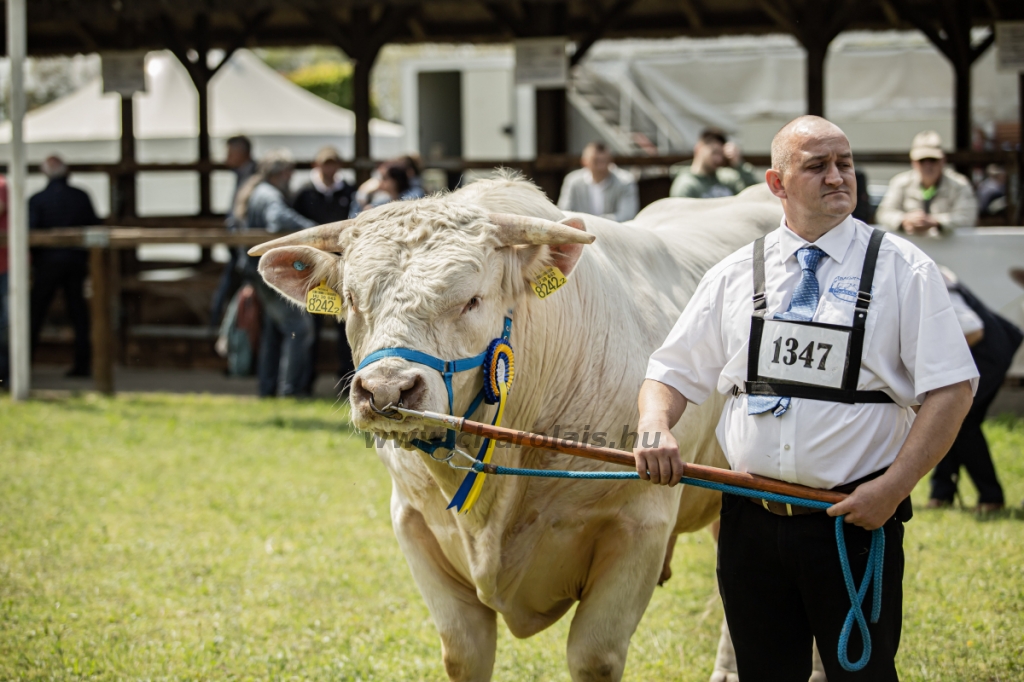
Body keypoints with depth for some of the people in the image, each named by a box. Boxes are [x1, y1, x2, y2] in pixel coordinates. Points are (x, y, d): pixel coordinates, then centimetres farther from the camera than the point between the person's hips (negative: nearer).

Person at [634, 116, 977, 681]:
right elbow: (672, 374, 12)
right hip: (751, 522, 3)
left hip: (855, 521, -3)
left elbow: (951, 388, -5)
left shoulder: (903, 270, -1)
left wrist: (892, 487, -14)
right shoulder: (735, 275, 9)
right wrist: (655, 428, -11)